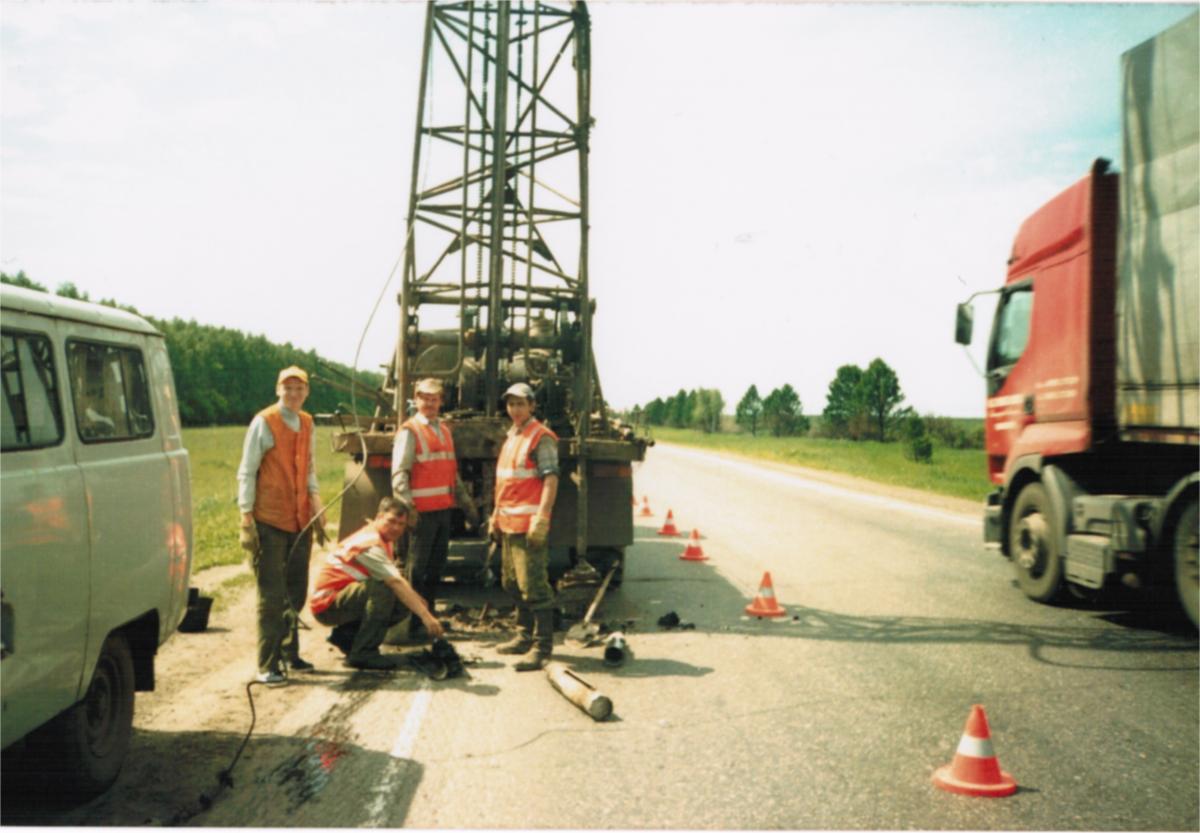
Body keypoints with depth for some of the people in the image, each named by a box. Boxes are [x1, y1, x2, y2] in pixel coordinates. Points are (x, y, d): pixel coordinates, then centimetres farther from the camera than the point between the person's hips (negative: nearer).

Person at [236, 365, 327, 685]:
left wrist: (317, 508, 9)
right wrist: (247, 518, -12)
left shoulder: (307, 423, 10)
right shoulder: (263, 422, -7)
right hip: (270, 521, -6)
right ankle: (267, 665, 3)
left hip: (301, 520, 6)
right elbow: (247, 472, -7)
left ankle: (289, 653, 27)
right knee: (272, 595, -3)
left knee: (296, 592, 13)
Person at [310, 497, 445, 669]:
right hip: (327, 604, -10)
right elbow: (396, 583, -31)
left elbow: (396, 579, 9)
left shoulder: (382, 539, 9)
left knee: (403, 604, -3)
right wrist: (426, 616, -35)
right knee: (383, 589, -31)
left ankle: (345, 635, 9)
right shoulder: (371, 543, -22)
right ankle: (363, 653, -22)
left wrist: (416, 599, -9)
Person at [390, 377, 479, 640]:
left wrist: (466, 503, 23)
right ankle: (411, 625, 1)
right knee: (417, 569, -5)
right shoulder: (409, 431, -6)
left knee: (436, 568, 14)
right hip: (422, 510, -7)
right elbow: (399, 473, -14)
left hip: (443, 508, 7)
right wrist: (406, 505, -26)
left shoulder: (444, 430, 17)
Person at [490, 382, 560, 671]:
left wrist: (541, 518, -25)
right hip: (509, 523, 10)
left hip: (529, 524, -10)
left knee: (533, 586, -10)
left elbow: (551, 479, -18)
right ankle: (524, 637, 30)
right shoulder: (511, 437, 18)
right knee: (512, 583, 18)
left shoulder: (541, 437, -10)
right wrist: (496, 516, 22)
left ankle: (542, 647, -5)